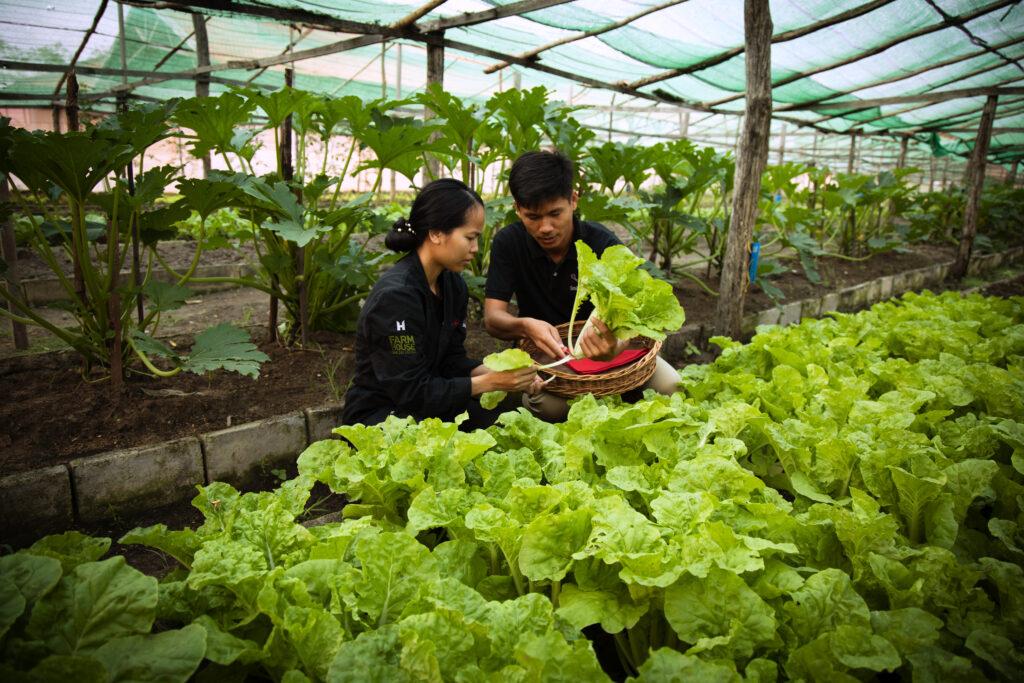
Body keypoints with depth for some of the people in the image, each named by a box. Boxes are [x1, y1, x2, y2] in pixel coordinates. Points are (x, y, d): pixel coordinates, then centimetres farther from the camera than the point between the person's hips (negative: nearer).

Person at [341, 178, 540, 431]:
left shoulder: (453, 286, 1)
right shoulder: (395, 295, -25)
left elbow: (451, 359, 5)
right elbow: (411, 391, -24)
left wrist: (496, 374, -13)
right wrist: (489, 382, -23)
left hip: (427, 402, 7)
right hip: (379, 416, -7)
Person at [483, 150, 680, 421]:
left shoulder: (604, 244, -17)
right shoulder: (509, 242, -12)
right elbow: (492, 318, -17)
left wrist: (613, 347, -52)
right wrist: (526, 326, -43)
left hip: (601, 343, 1)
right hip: (544, 349, -1)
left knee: (671, 386, -21)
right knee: (548, 404, -34)